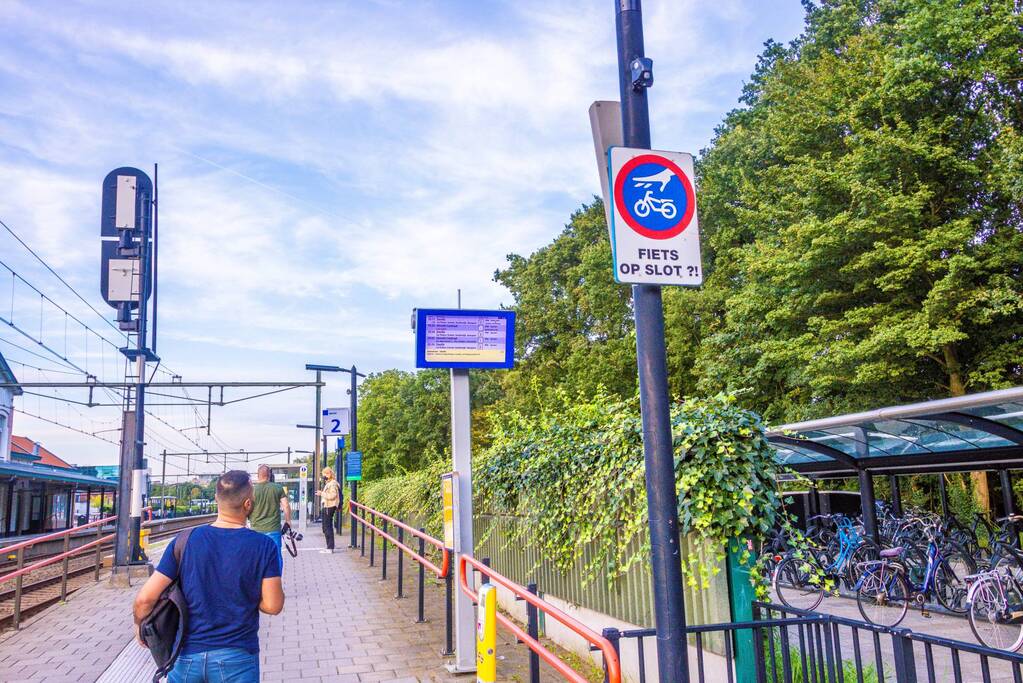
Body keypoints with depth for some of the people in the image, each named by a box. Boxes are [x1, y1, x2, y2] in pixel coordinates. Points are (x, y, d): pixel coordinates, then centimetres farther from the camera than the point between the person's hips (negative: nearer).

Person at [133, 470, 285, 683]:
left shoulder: (185, 541, -8)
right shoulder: (264, 546, -13)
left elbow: (145, 598, -8)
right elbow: (272, 606, -11)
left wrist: (140, 625, 12)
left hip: (187, 655, 2)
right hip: (236, 657, -2)